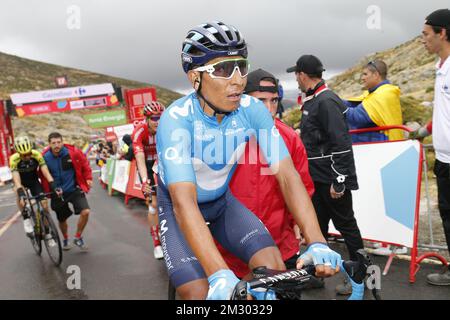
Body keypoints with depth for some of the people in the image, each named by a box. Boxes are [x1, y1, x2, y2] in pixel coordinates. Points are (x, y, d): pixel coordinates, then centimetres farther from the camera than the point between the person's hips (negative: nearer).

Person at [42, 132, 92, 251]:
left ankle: (78, 238, 4)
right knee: (62, 219, 15)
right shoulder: (45, 157, -13)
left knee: (85, 211, -20)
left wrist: (88, 178, 2)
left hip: (74, 189, -1)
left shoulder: (73, 153, -16)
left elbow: (84, 163, 2)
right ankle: (65, 240, 46)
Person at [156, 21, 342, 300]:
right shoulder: (176, 120, -30)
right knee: (200, 293, -21)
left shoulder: (253, 110, -19)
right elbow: (184, 203, -39)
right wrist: (220, 275, -50)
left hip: (222, 201, 3)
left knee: (275, 269, -18)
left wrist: (317, 243, -35)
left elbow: (287, 175, -22)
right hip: (179, 207, -3)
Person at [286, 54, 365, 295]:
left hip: (332, 180, -9)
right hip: (317, 178, 9)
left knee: (345, 225, 2)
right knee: (317, 224, 16)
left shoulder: (327, 102, -18)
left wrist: (338, 181, -22)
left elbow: (341, 144, -23)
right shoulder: (312, 101, 13)